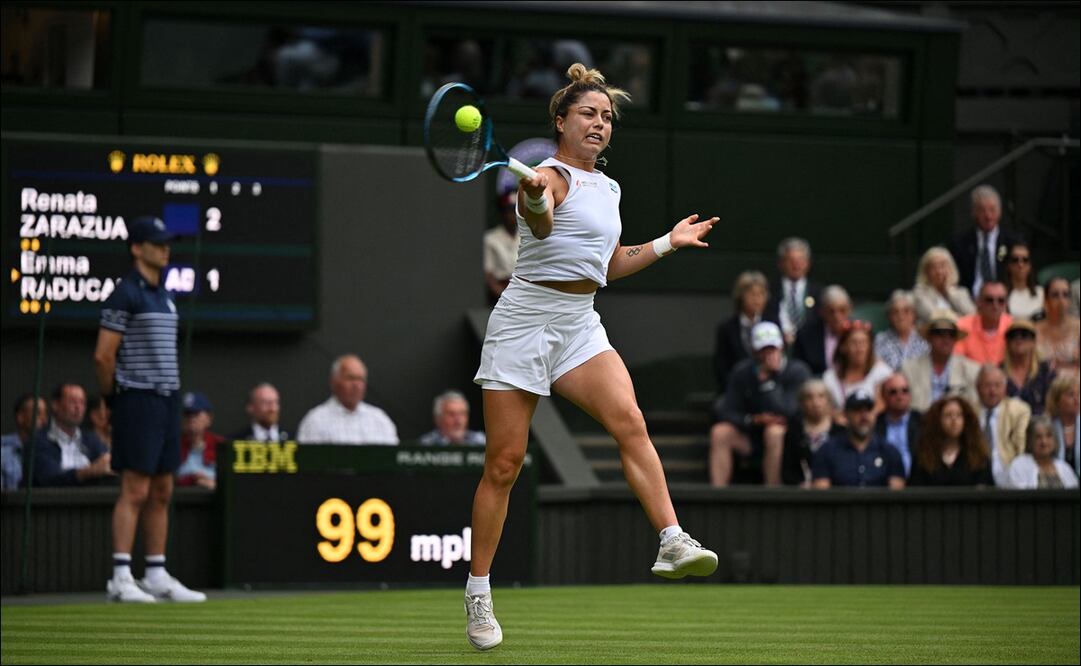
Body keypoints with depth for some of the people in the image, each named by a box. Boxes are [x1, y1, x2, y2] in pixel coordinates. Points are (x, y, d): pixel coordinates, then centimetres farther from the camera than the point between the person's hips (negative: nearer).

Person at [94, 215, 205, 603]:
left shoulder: (164, 297, 16)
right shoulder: (126, 295, -10)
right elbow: (103, 355, -13)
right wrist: (113, 397, -2)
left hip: (167, 400, 8)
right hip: (138, 401, -8)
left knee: (162, 493, 9)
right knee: (135, 491, -11)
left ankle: (157, 576, 14)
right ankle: (121, 578, -11)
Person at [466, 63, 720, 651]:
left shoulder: (607, 188, 15)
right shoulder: (550, 177, -10)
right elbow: (540, 226, -35)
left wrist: (668, 242, 24)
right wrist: (536, 201, -57)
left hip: (580, 325, 6)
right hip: (525, 321, -6)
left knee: (630, 421, -20)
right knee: (504, 461, -3)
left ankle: (673, 544, -30)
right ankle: (478, 595, 7)